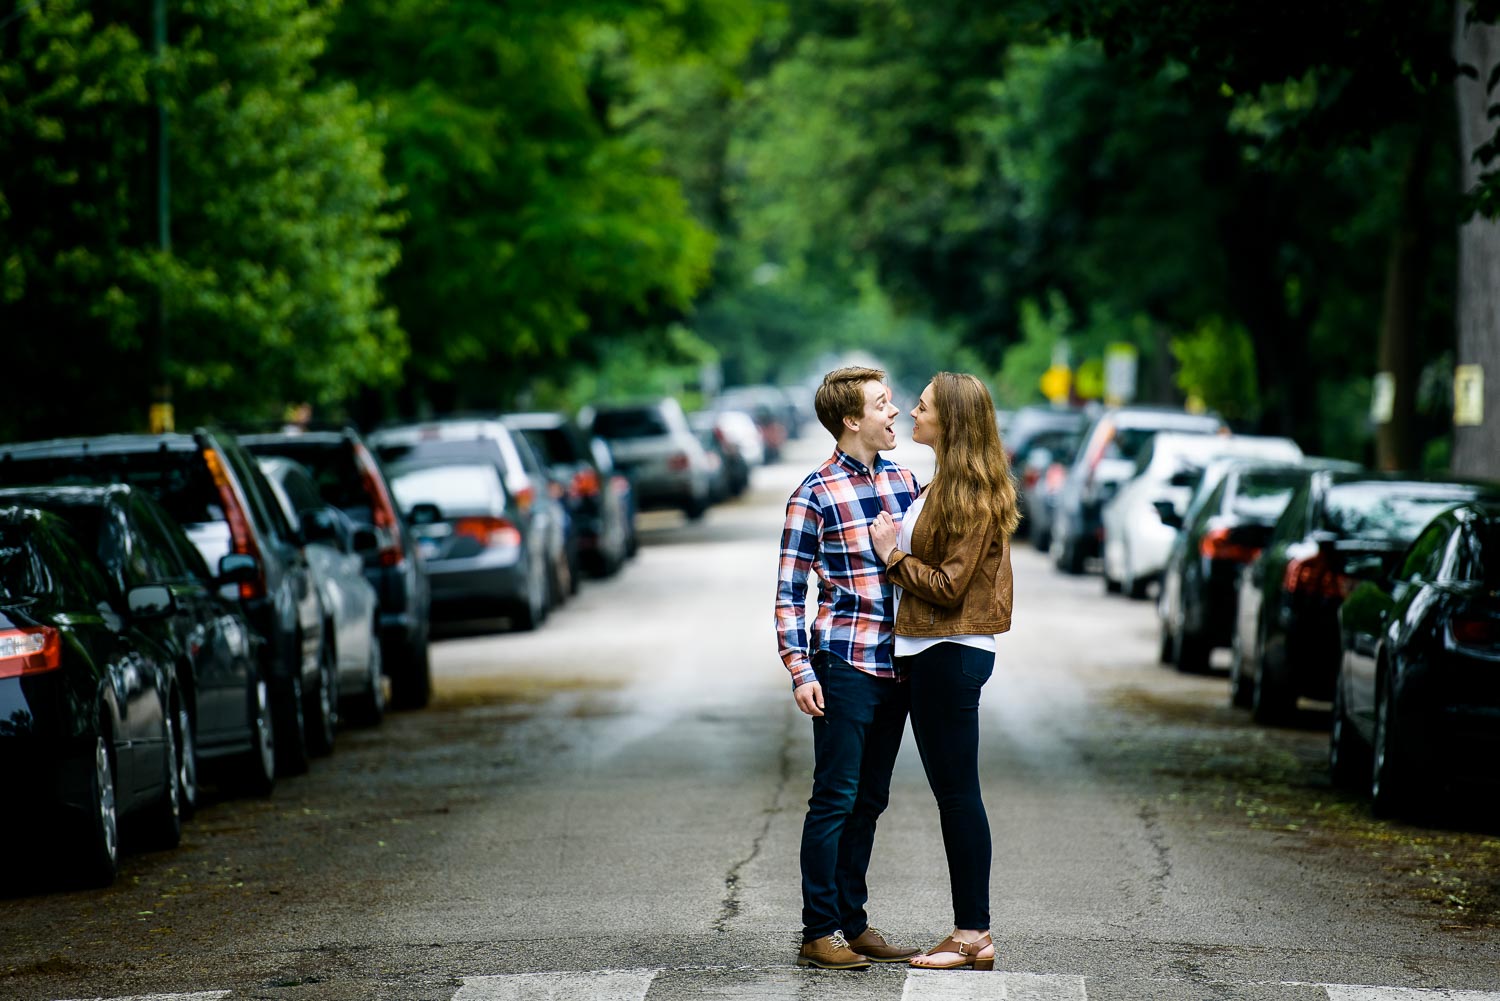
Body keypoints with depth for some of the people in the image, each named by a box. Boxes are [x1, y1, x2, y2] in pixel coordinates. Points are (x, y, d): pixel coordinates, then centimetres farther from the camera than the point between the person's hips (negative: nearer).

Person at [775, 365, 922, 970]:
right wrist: (800, 672, -14)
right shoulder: (816, 494, -7)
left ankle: (852, 922, 19)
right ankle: (819, 933, 1)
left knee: (869, 800, 11)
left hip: (896, 664, 6)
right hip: (844, 664, -6)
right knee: (835, 799, -4)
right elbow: (789, 592, -7)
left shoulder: (903, 481, 10)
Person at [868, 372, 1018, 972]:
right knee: (953, 794, 11)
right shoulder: (944, 485, 15)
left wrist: (894, 556, -8)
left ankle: (974, 933, -2)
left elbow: (949, 585, -17)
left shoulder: (971, 495, -15)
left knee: (958, 794, -6)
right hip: (933, 651, 10)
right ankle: (972, 933, 15)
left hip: (949, 654, -10)